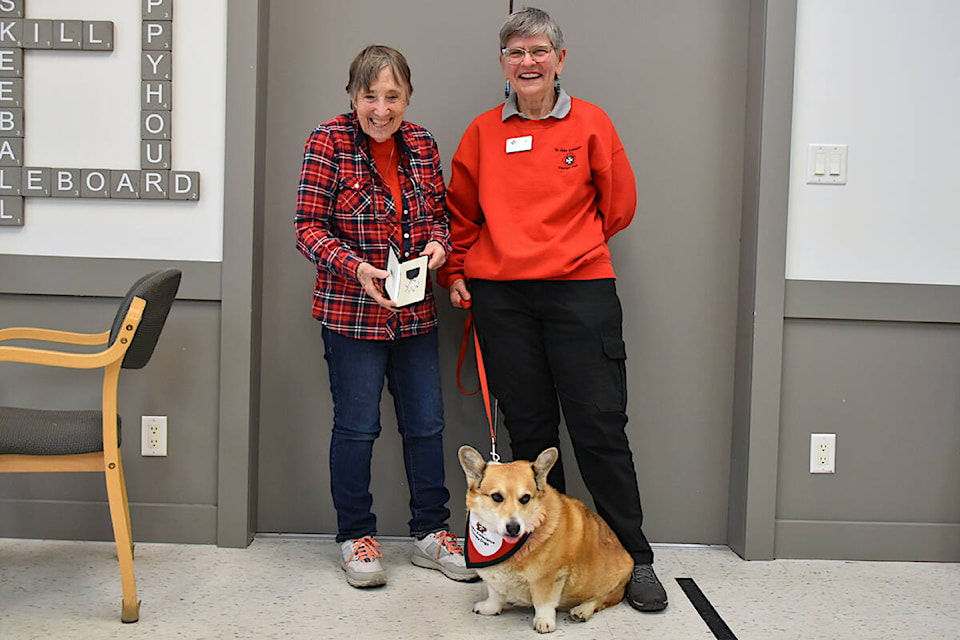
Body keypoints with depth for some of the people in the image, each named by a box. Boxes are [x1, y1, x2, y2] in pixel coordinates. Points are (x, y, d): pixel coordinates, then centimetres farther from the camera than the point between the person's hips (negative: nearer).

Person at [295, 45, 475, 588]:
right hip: (352, 311, -5)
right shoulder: (328, 143, -9)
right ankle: (357, 537, 22)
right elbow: (310, 227, -10)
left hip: (415, 312, 5)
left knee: (426, 422, 11)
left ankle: (432, 532, 26)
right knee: (357, 426, 4)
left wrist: (438, 243, -7)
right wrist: (356, 267, -24)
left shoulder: (422, 144, 5)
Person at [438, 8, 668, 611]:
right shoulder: (483, 132, 9)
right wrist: (456, 272, 11)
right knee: (529, 430, 7)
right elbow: (461, 211, 19)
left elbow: (619, 203, 10)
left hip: (580, 290, -2)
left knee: (601, 427, -2)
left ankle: (636, 561, 10)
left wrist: (568, 245, 12)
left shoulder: (590, 123, 4)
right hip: (500, 296, 2)